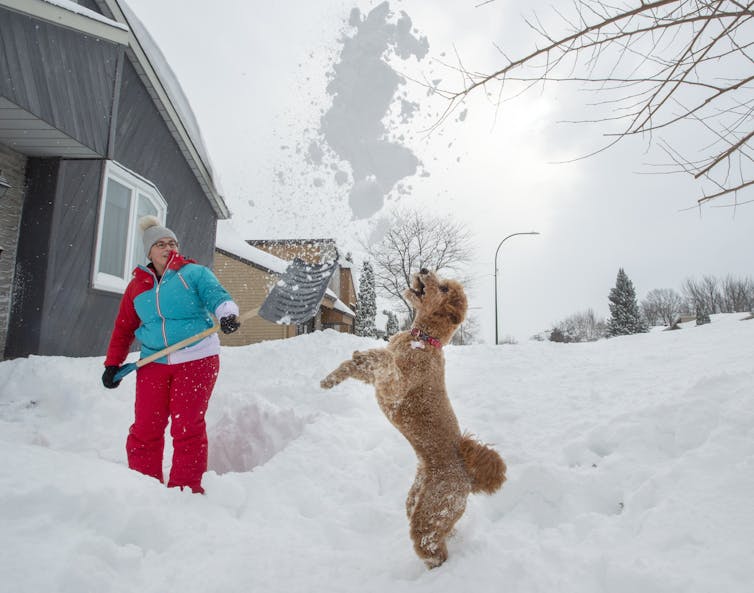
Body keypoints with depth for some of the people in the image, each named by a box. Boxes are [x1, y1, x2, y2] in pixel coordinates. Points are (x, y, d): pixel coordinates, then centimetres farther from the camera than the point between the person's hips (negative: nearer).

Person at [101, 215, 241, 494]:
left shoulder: (194, 273, 1)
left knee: (188, 426, 0)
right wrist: (113, 364, 15)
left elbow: (216, 293, -17)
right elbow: (123, 329, 19)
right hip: (153, 362, 4)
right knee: (145, 427, 4)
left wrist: (227, 313, -39)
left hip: (196, 359, -4)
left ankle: (185, 487, 11)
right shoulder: (137, 285, 13)